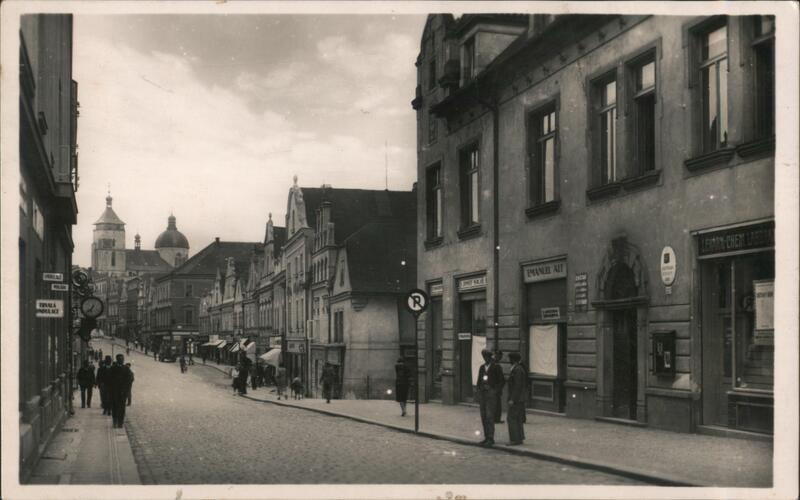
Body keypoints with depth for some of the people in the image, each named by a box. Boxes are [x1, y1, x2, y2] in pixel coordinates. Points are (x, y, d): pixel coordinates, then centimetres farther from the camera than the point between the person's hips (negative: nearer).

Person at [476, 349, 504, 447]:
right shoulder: (482, 367, 15)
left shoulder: (496, 367, -2)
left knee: (489, 416, -12)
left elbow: (502, 381, -1)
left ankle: (491, 438, -9)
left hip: (491, 393, -6)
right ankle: (486, 437, 10)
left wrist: (496, 391, -9)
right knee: (483, 416, 4)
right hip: (482, 393, 6)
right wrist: (478, 391, 8)